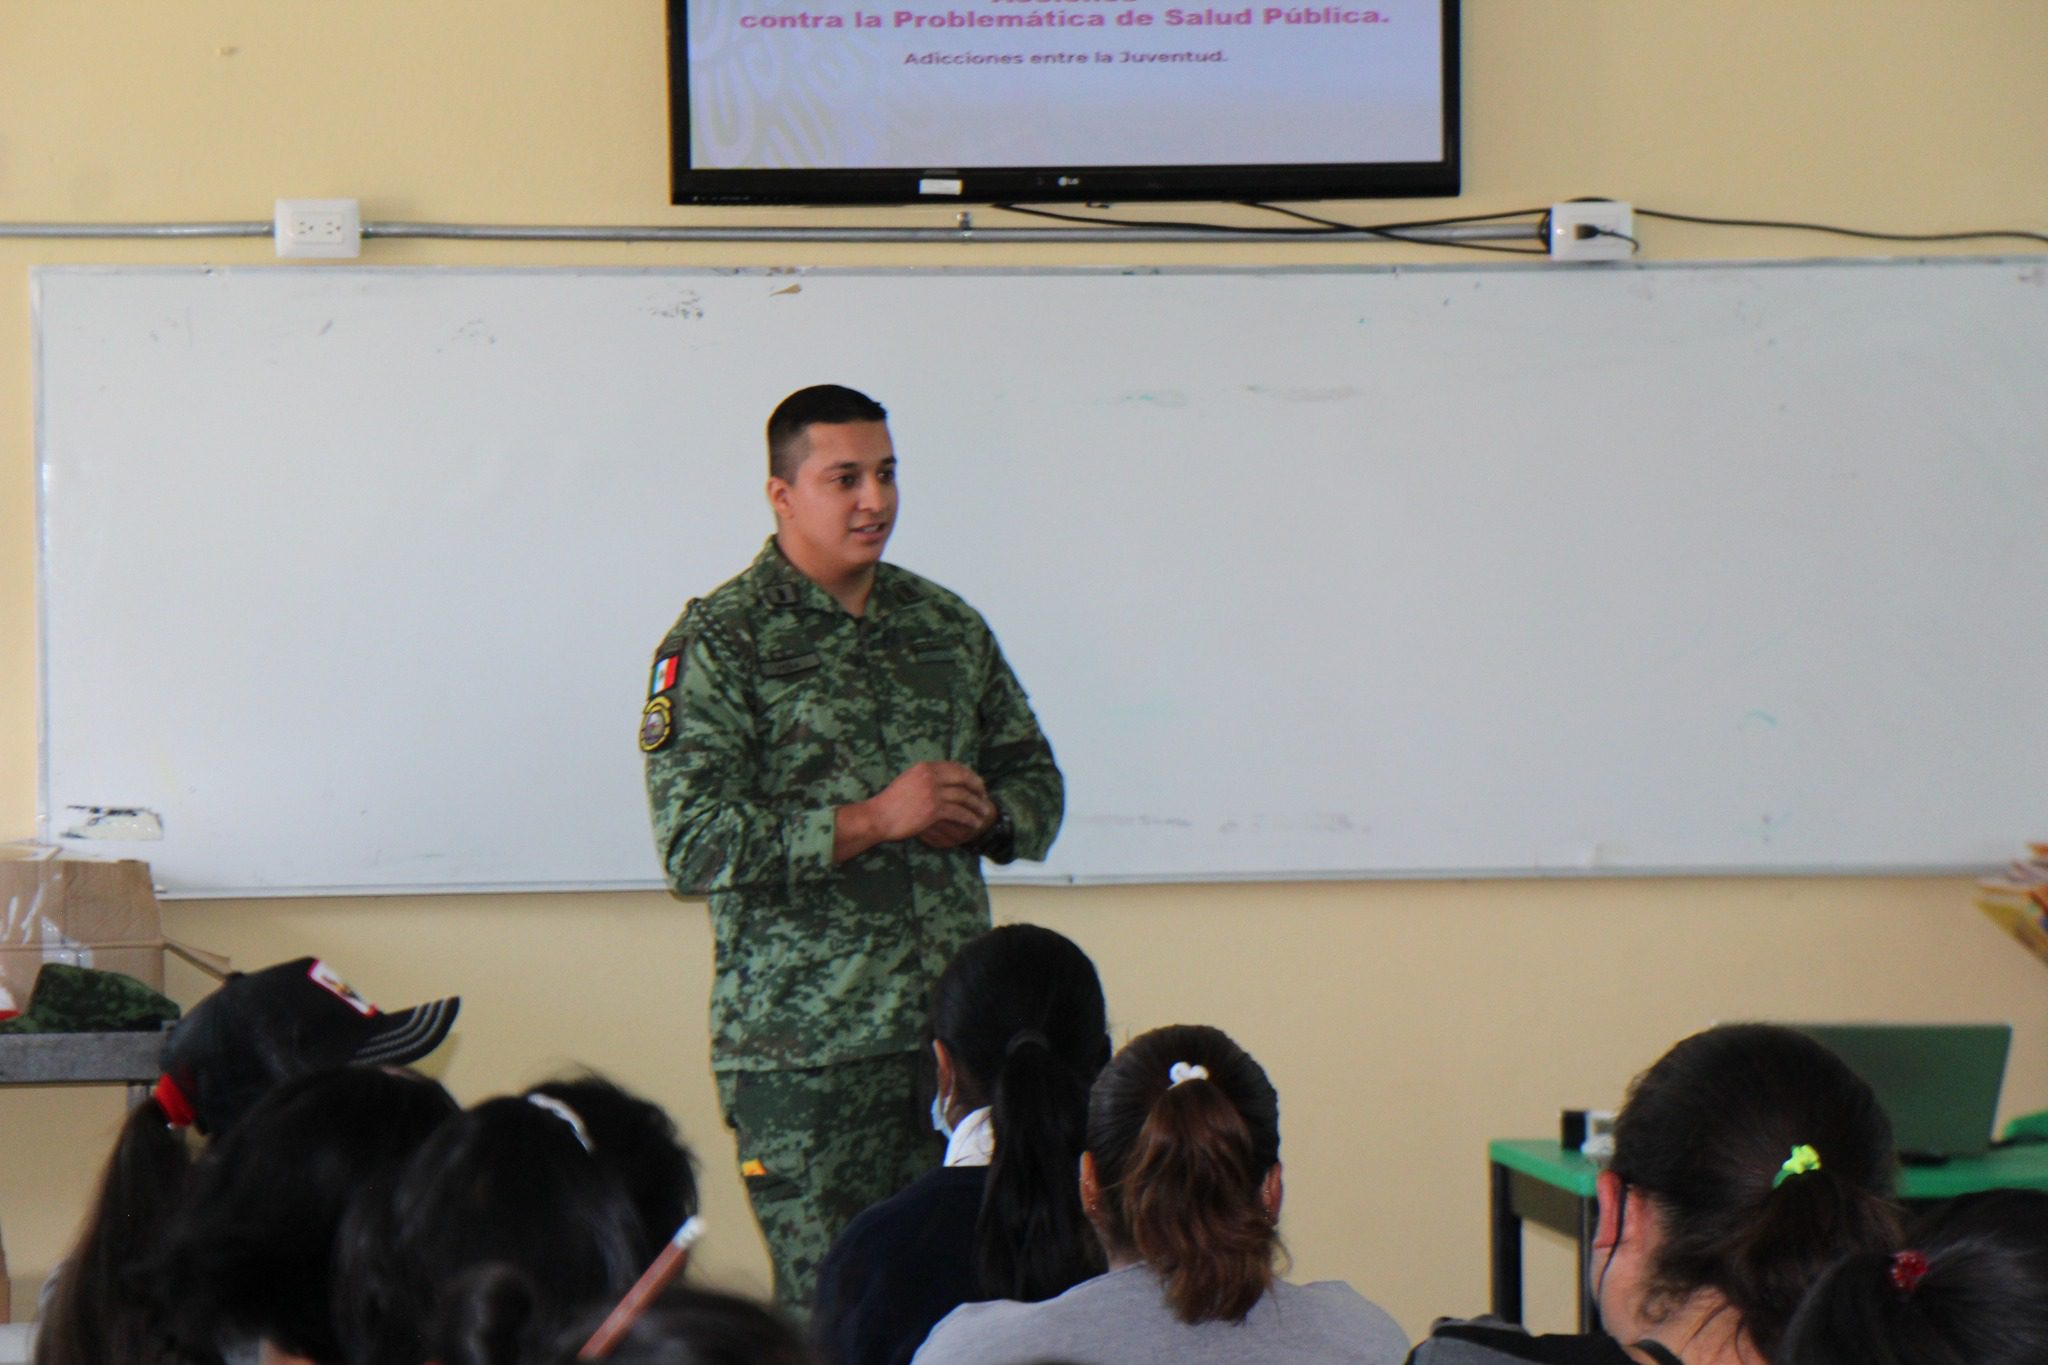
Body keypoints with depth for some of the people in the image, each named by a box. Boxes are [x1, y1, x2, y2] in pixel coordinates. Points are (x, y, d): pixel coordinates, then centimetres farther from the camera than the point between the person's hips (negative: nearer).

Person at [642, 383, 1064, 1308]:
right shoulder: (719, 643, -3)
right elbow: (694, 847, -12)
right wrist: (873, 821, -16)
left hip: (955, 1025, 5)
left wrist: (979, 814, -2)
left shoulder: (946, 625, 14)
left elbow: (1036, 783, 22)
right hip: (804, 1050, -5)